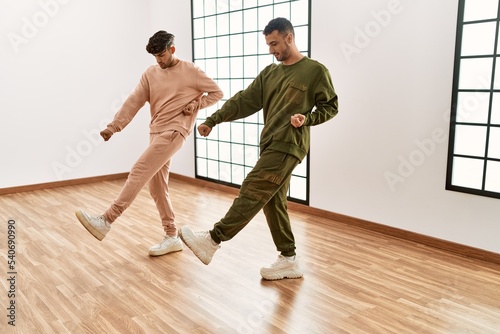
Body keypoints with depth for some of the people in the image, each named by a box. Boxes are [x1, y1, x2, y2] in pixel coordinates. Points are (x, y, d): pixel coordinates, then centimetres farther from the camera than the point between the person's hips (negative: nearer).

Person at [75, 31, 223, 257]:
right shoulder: (150, 74, 12)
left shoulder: (190, 71, -1)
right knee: (157, 186, 6)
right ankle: (172, 236, 14)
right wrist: (113, 126, -3)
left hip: (174, 131, -7)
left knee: (140, 171, -19)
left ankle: (106, 221, -20)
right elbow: (133, 102, 6)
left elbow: (216, 93, 5)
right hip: (156, 132, 7)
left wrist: (196, 105, -9)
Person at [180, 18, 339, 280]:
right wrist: (213, 120, 4)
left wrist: (307, 119, -15)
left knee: (252, 192, -11)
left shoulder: (315, 70, -1)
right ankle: (289, 260, 16)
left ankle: (213, 240, -6)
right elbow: (244, 101, 12)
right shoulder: (269, 73, 16)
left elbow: (330, 106, 3)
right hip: (270, 145, 8)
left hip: (288, 146, -7)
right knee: (272, 202, 7)